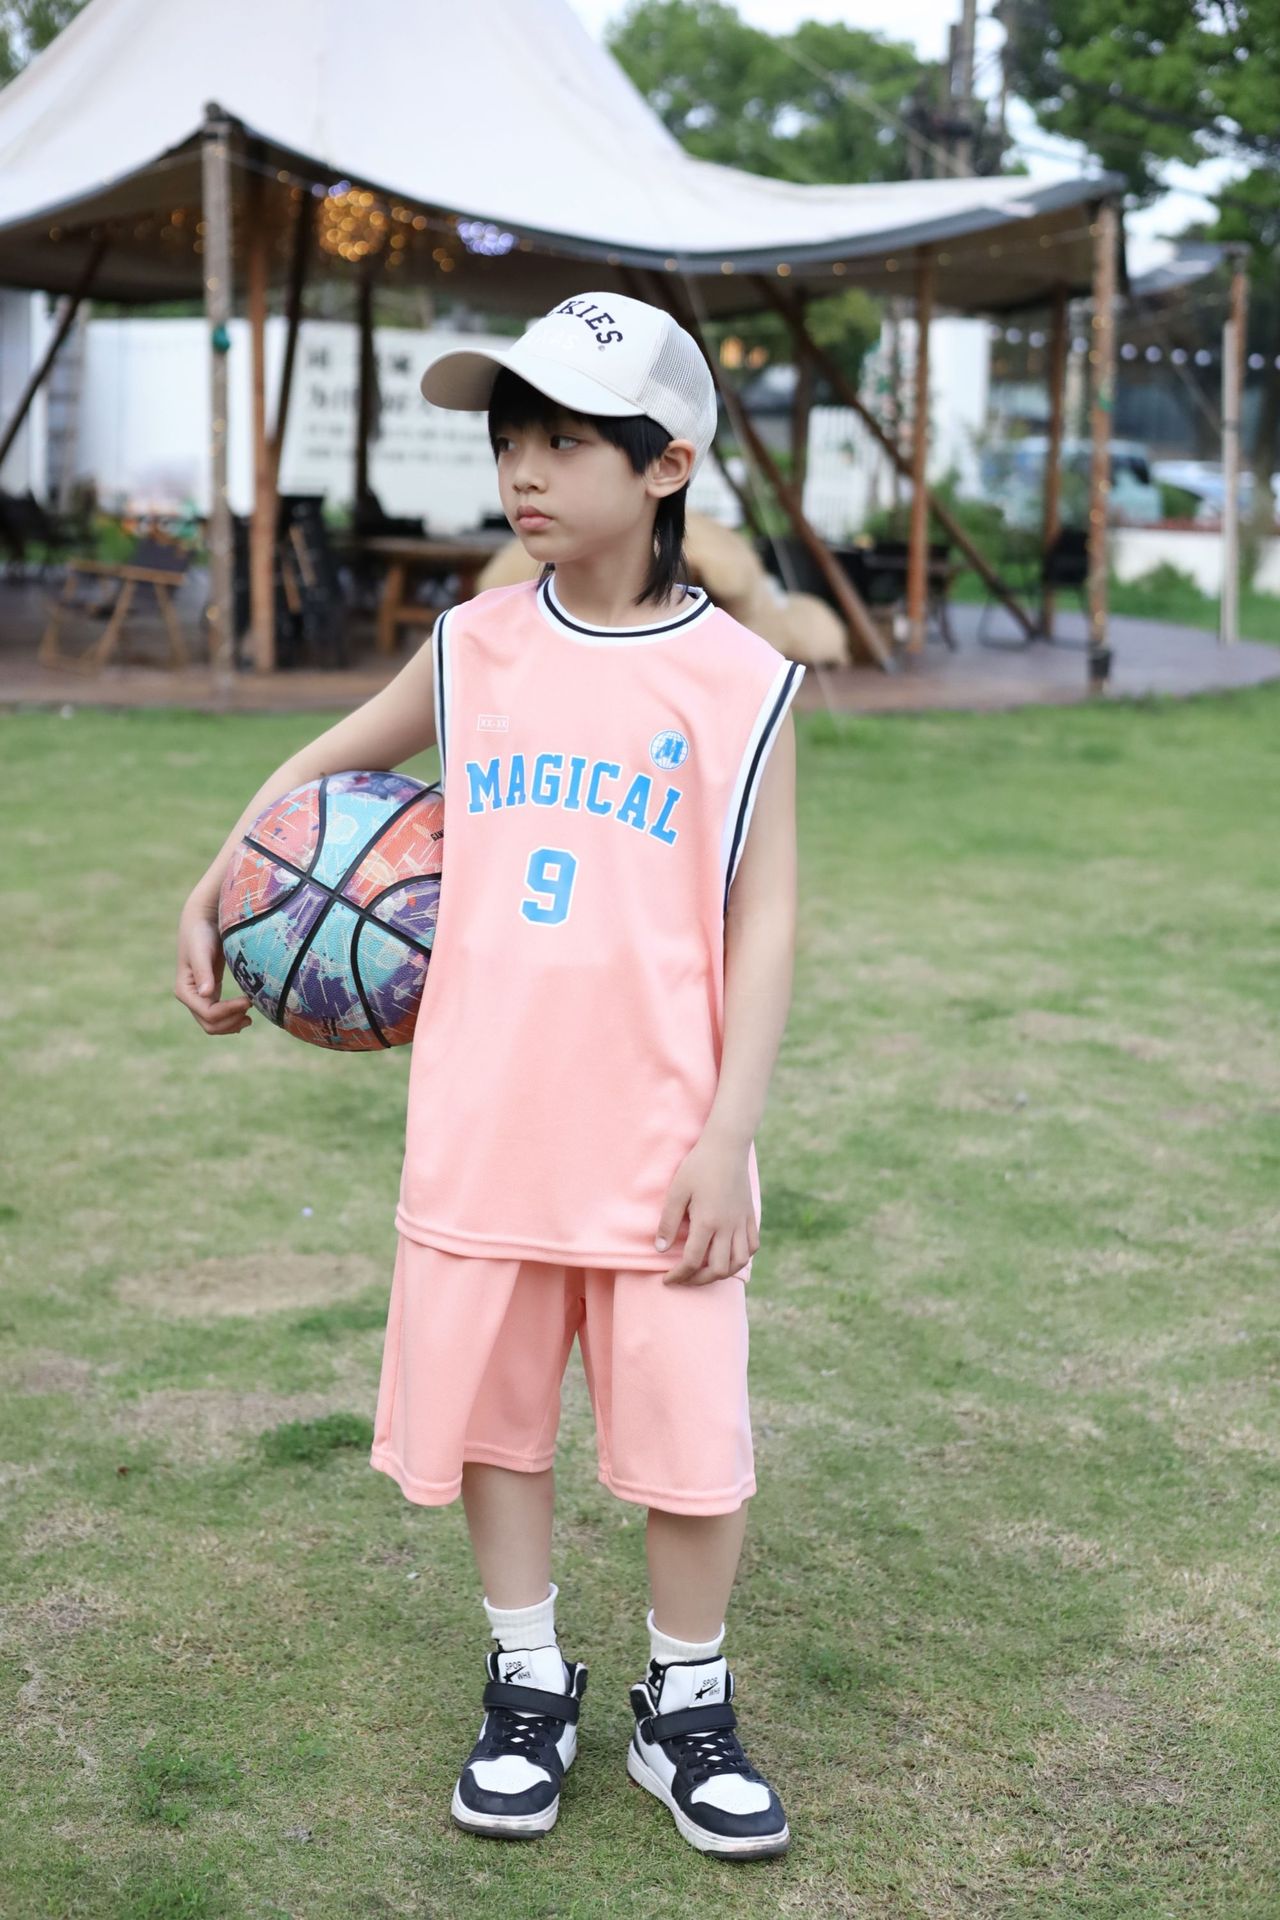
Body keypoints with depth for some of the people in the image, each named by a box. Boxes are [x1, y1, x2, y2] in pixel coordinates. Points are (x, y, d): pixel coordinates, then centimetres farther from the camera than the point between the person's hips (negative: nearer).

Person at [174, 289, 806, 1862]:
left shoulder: (736, 680, -5)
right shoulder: (476, 648, 4)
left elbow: (763, 915, -5)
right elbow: (329, 761, 21)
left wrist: (728, 1134, -10)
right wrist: (213, 893, 13)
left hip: (659, 1139, -3)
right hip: (478, 1132, 3)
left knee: (688, 1433, 3)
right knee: (486, 1409, 13)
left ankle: (684, 1706, 26)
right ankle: (527, 1686, 33)